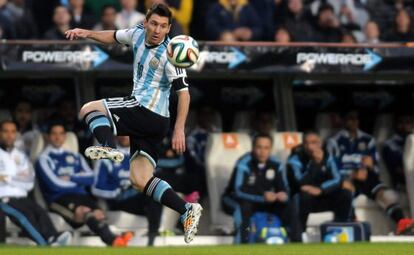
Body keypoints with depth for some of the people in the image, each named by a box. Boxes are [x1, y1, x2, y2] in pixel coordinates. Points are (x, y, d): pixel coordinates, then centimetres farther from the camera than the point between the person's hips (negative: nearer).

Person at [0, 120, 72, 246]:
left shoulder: (21, 156, 23)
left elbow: (29, 183, 10)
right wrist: (18, 179, -1)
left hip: (22, 197, 5)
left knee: (40, 212, -26)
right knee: (25, 214, -32)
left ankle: (53, 238, -50)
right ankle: (45, 244, -51)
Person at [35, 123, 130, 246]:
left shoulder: (75, 157, 26)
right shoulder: (44, 159, 12)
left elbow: (91, 178, 11)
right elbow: (55, 184, -3)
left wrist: (71, 178, -2)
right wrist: (79, 180, 9)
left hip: (81, 195, 5)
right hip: (59, 199, -5)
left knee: (98, 213, -32)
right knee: (84, 211, -38)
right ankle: (112, 240, -63)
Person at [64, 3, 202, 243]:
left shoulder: (169, 54, -13)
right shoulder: (138, 34, 10)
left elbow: (183, 92, -16)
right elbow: (114, 36, 30)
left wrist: (179, 129, -23)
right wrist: (88, 33, 14)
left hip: (145, 108, -8)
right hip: (154, 124, 8)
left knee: (89, 109, -8)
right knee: (140, 180, 1)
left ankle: (109, 147, -34)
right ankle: (187, 210, -6)